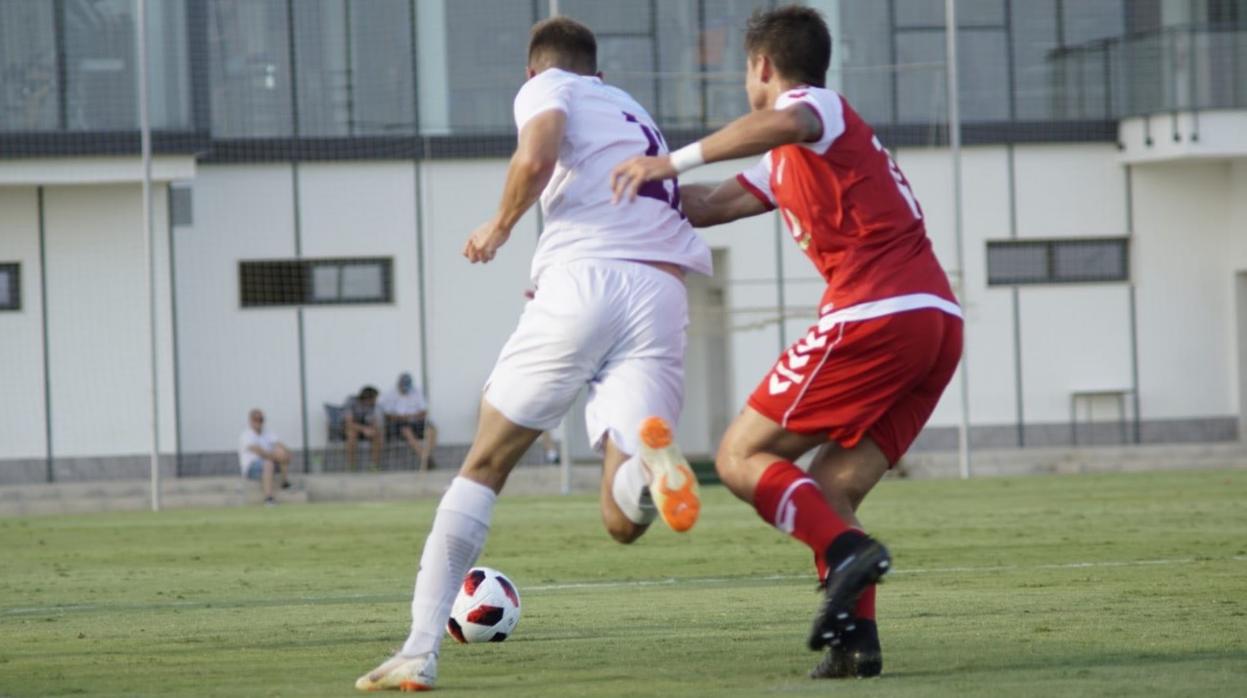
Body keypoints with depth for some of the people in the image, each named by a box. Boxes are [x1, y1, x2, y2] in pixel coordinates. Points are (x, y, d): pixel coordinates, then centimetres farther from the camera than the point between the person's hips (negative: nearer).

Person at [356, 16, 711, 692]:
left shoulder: (547, 89, 14)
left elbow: (536, 156, -7)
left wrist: (499, 226, 10)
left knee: (485, 465, 9)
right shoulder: (634, 113, 34)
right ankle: (648, 456, -42)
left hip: (583, 277, -4)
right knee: (623, 520, -5)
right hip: (663, 296, 4)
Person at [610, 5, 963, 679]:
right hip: (938, 322, 9)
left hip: (874, 314, -9)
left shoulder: (819, 104, 2)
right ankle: (855, 639, -5)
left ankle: (847, 550, -25)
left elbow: (785, 123, -23)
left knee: (740, 456, -3)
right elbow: (712, 204, 33)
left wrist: (675, 160, -29)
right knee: (828, 492, 11)